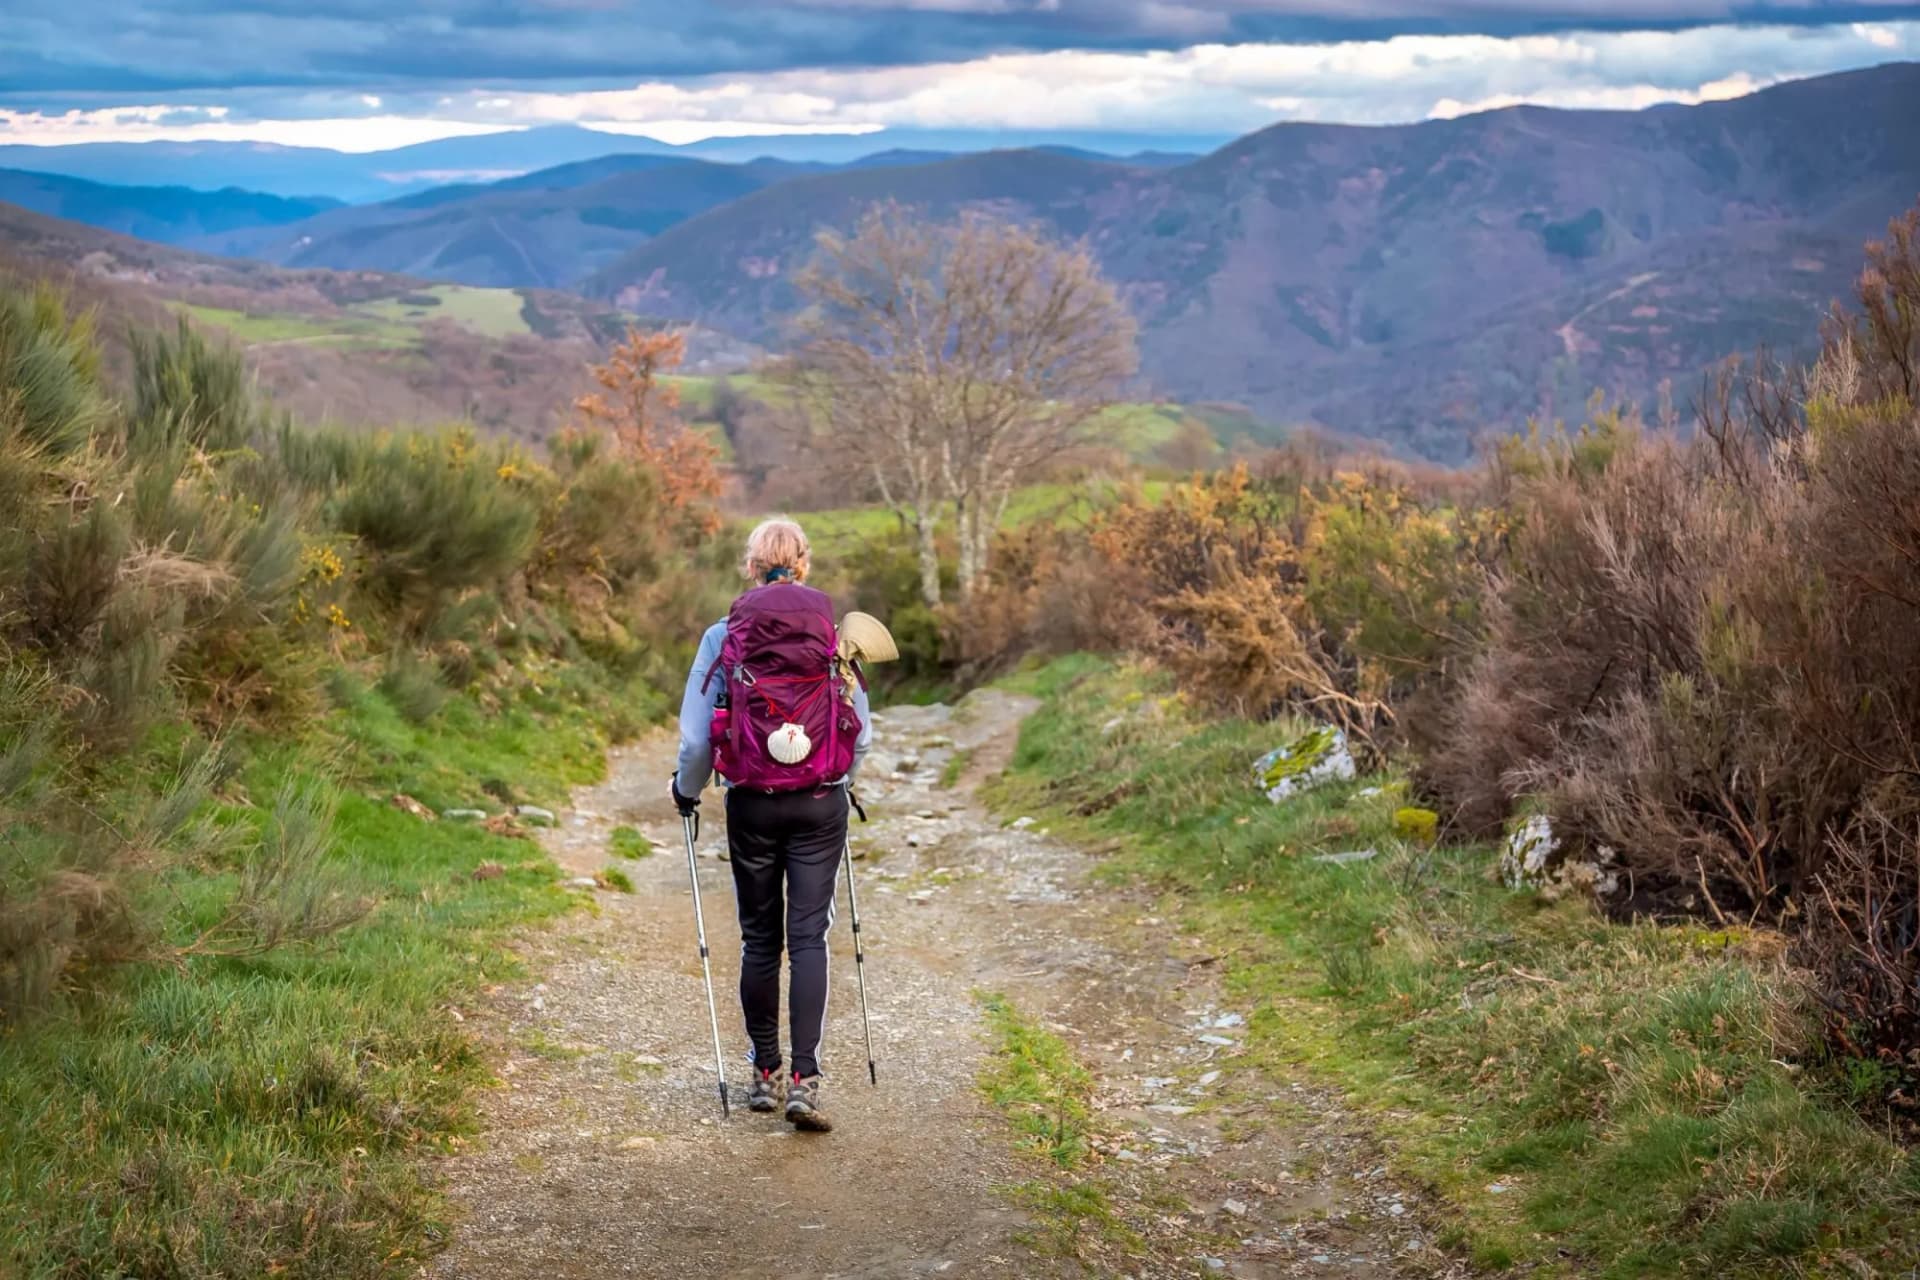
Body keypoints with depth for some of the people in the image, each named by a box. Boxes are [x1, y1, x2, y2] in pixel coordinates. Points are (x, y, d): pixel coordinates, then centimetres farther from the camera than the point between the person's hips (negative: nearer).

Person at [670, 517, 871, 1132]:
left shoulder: (723, 636, -3)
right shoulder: (835, 633, -1)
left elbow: (696, 736, -4)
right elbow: (862, 731, 2)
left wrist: (686, 790, 15)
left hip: (751, 804, 0)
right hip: (820, 804, 0)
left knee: (760, 938, 12)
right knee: (809, 936, 1)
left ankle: (766, 1074, 20)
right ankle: (804, 1080, -8)